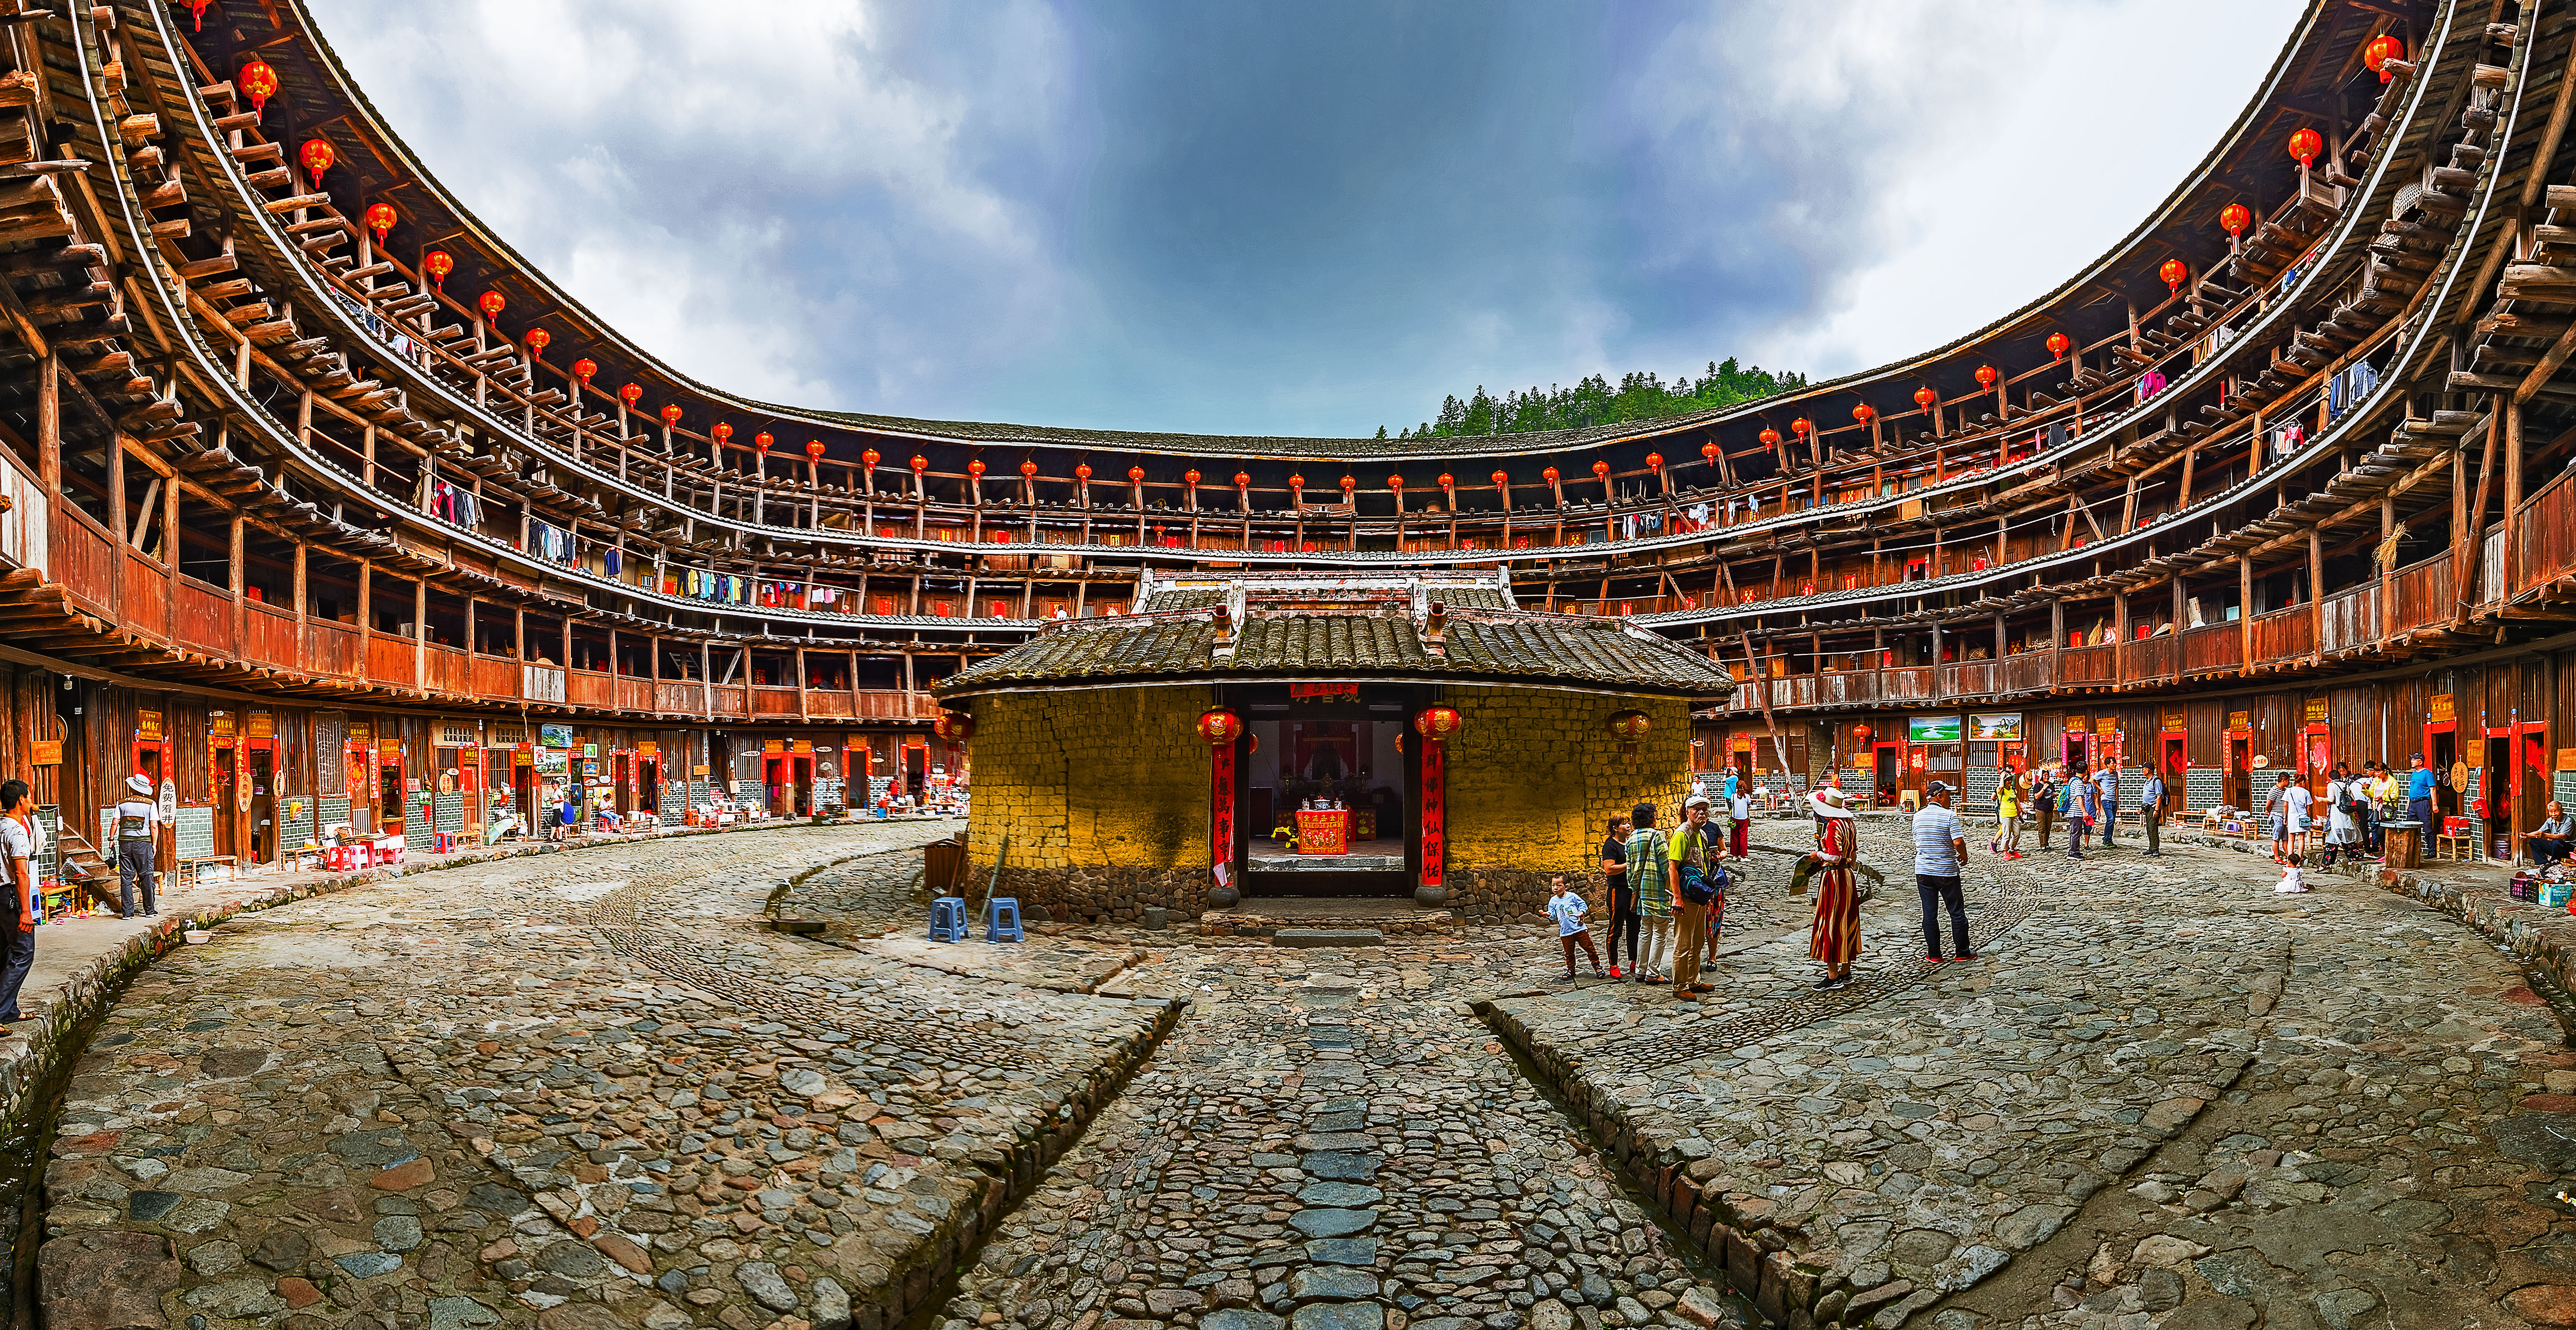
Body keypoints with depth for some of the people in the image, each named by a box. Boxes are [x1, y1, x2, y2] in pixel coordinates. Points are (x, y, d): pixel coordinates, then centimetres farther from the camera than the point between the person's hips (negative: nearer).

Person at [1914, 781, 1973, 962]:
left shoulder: (1918, 816, 5)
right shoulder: (1949, 816, -11)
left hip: (1923, 870, 4)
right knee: (1957, 913, 9)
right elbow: (1959, 842, -19)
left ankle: (1934, 954, 11)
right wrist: (1964, 856, -1)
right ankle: (1963, 953, 16)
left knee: (1929, 914, 7)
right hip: (1947, 871, -4)